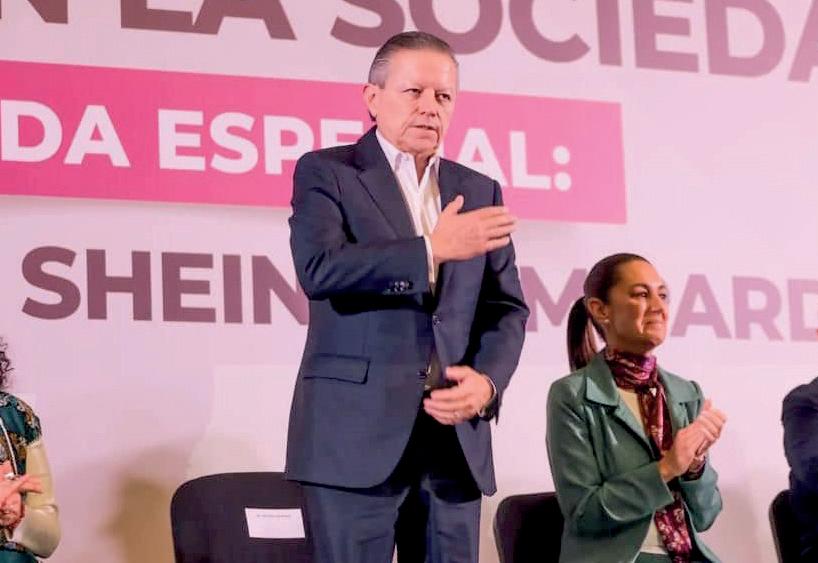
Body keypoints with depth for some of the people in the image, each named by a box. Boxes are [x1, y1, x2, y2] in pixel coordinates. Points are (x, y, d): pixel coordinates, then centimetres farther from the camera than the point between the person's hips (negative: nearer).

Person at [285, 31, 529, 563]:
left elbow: (506, 309, 12)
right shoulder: (326, 172, 3)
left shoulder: (481, 192, 17)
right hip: (356, 434, -4)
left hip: (455, 438, 4)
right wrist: (433, 250, -19)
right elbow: (319, 268, -14)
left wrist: (487, 381, -7)